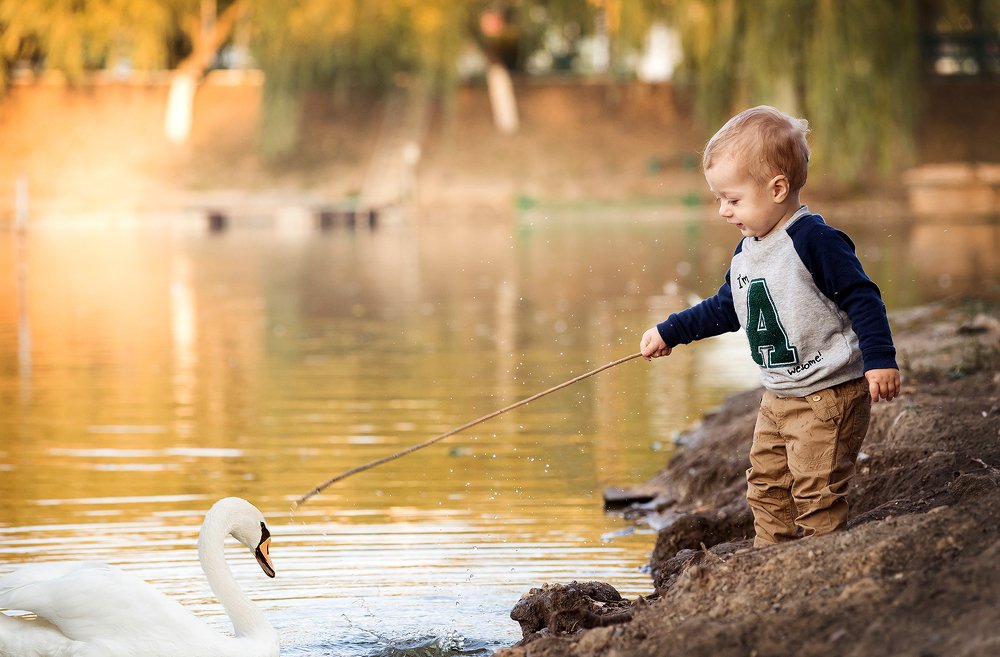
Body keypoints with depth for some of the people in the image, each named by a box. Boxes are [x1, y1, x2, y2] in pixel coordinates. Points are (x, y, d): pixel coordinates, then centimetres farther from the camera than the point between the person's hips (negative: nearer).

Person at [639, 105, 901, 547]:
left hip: (830, 396, -9)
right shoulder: (746, 252, 8)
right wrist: (669, 333, 19)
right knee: (767, 487, 15)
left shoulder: (814, 241, -19)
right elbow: (725, 309, 21)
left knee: (816, 494, -9)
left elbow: (862, 299, -19)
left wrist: (880, 360, -24)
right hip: (778, 398, 9)